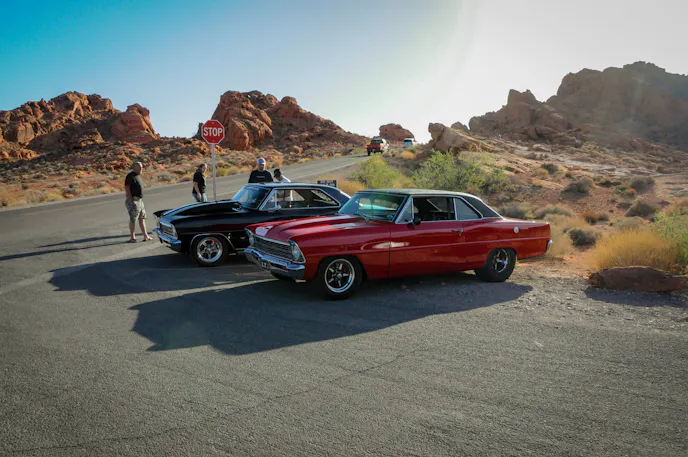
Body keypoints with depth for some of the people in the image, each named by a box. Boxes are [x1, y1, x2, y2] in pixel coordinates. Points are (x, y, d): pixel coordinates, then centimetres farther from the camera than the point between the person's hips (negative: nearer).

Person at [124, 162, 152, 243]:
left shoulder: (138, 176, 16)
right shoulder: (130, 176, -12)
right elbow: (126, 188, -18)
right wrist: (131, 201, -22)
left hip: (140, 200, 9)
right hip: (133, 200, -9)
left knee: (142, 218, 9)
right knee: (133, 219, -3)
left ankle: (145, 236, 11)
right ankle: (132, 237, 4)